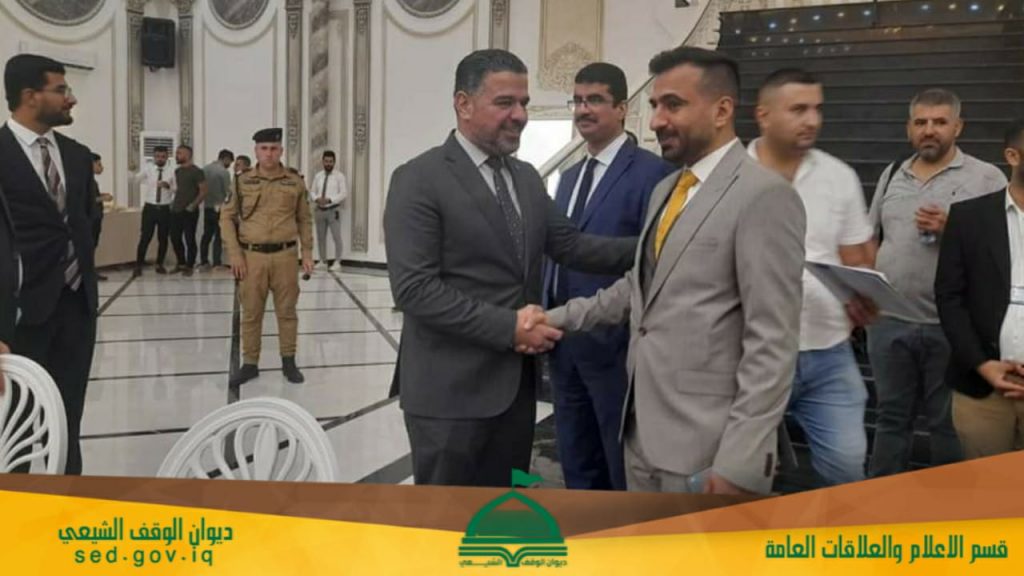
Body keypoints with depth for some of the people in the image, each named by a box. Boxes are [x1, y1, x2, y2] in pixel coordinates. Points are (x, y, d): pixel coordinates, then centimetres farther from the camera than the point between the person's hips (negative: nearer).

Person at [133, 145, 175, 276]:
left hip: (165, 209, 2)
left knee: (163, 238, 9)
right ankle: (138, 266, 5)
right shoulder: (148, 169, 0)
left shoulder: (171, 172, 2)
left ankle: (159, 265, 23)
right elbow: (136, 180, -15)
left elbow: (177, 189, -1)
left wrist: (168, 186, -20)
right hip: (150, 208, -1)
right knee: (145, 237, -2)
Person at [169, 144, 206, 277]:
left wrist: (193, 205, -16)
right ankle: (181, 263, 22)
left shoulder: (196, 171, -8)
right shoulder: (177, 171, 14)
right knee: (175, 238, 8)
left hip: (189, 211, -7)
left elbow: (203, 191, -10)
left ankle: (189, 266, 8)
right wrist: (174, 202, 11)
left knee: (189, 239, -1)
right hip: (176, 210, 7)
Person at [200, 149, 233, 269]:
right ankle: (216, 263, -1)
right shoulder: (224, 172, -14)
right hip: (219, 208, -6)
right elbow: (228, 191, -12)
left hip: (207, 207, 6)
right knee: (219, 236, -1)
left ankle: (203, 261, 16)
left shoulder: (205, 169, 5)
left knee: (206, 234, 13)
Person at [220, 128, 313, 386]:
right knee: (251, 313, 6)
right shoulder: (242, 182, 1)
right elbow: (227, 217, 3)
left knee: (287, 311, 7)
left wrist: (307, 253, 4)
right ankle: (250, 364, 17)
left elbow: (305, 220, 9)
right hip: (252, 256, 0)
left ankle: (288, 362, 20)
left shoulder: (295, 182, 3)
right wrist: (235, 254, -5)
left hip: (285, 256, 0)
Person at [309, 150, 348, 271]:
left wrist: (329, 200, -20)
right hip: (320, 210, 4)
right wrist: (317, 199, -12)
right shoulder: (318, 176, 10)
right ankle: (323, 262, 19)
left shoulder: (339, 176, -2)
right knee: (320, 237, 10)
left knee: (337, 237, -6)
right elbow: (312, 192, 11)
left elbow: (344, 194, -9)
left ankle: (337, 262, 2)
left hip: (333, 210, -4)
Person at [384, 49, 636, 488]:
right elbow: (414, 288, -19)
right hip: (451, 388, -7)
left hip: (516, 382, 7)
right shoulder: (419, 179, -12)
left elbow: (570, 245, 4)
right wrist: (508, 327, -21)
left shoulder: (526, 177, 12)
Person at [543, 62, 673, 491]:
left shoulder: (651, 172, -11)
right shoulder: (569, 177, 14)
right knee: (577, 467, 19)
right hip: (564, 344, 8)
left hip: (615, 346, -7)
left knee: (626, 471, 8)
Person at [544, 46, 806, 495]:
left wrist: (739, 462, -20)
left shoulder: (764, 196, -14)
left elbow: (773, 343, -18)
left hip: (708, 450, -8)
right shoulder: (665, 190, 14)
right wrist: (561, 318, 13)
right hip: (643, 434, 8)